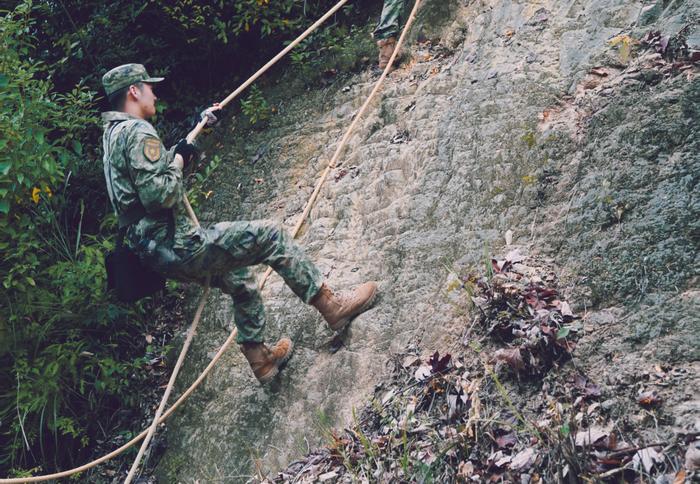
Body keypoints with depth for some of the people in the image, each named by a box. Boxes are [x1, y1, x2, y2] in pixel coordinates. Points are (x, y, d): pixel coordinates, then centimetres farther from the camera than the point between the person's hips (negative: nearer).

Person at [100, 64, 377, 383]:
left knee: (240, 278, 28)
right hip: (176, 247, -11)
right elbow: (158, 194, -26)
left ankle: (260, 358, 36)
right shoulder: (138, 132, -16)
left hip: (158, 252, 11)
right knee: (269, 236, -6)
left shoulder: (114, 134, 17)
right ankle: (332, 307, 1)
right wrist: (178, 161, -8)